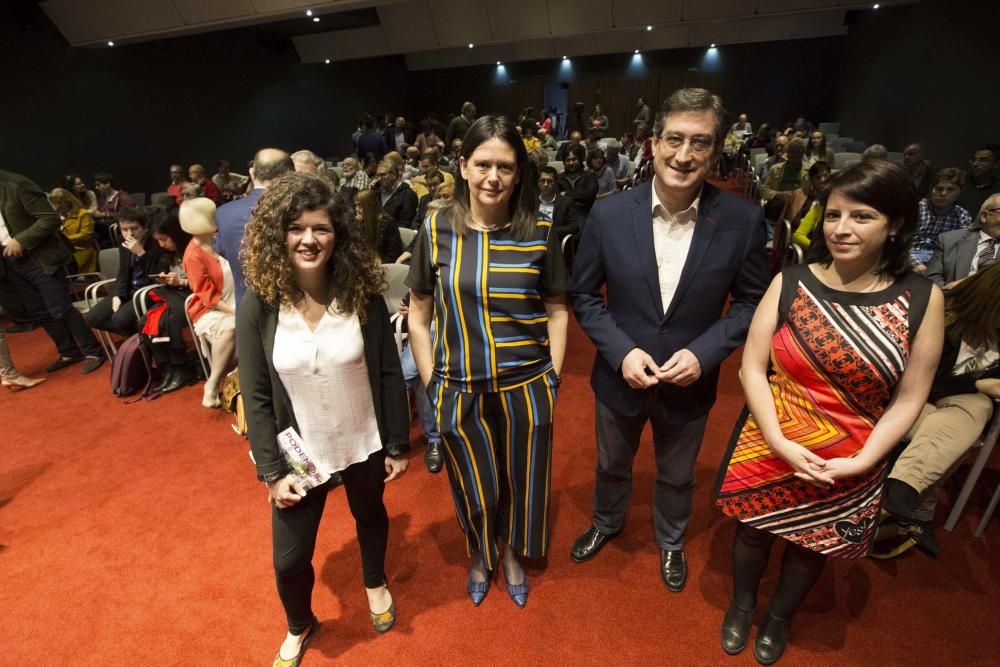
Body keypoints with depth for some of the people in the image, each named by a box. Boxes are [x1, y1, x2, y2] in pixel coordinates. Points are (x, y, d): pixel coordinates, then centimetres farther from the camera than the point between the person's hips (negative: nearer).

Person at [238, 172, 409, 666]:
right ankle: (299, 627, 48)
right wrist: (272, 471, -8)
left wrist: (397, 445, -5)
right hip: (299, 454, 0)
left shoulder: (363, 294, -15)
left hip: (363, 444, 0)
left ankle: (376, 583, 60)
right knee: (289, 559, 12)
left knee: (370, 517, 25)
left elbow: (389, 375, -8)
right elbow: (255, 398, -8)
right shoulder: (259, 306, -14)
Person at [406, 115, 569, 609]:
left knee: (521, 485, 19)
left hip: (526, 388, 0)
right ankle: (481, 556, 52)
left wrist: (553, 375, -2)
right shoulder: (436, 230, -6)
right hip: (460, 391, 0)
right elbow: (418, 314, 1)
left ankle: (513, 555, 51)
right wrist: (431, 384, -1)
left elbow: (557, 309, 2)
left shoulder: (540, 232, -6)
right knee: (475, 491, 19)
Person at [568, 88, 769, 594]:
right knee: (611, 465, 26)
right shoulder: (608, 214, -16)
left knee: (677, 476, 25)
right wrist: (621, 351, -19)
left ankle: (670, 542, 57)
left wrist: (704, 352, -18)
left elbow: (752, 301, -4)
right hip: (620, 376, 0)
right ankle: (606, 523, 58)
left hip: (689, 381, 0)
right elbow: (583, 294, -7)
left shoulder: (743, 220, -15)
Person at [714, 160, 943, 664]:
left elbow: (909, 399, -7)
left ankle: (779, 616, 54)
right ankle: (742, 603, 52)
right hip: (770, 450, 0)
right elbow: (752, 368, -12)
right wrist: (780, 443, -20)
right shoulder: (790, 282, -12)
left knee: (813, 548, 23)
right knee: (753, 530, 20)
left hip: (850, 466, 1)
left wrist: (859, 462, -15)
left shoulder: (921, 299, -11)